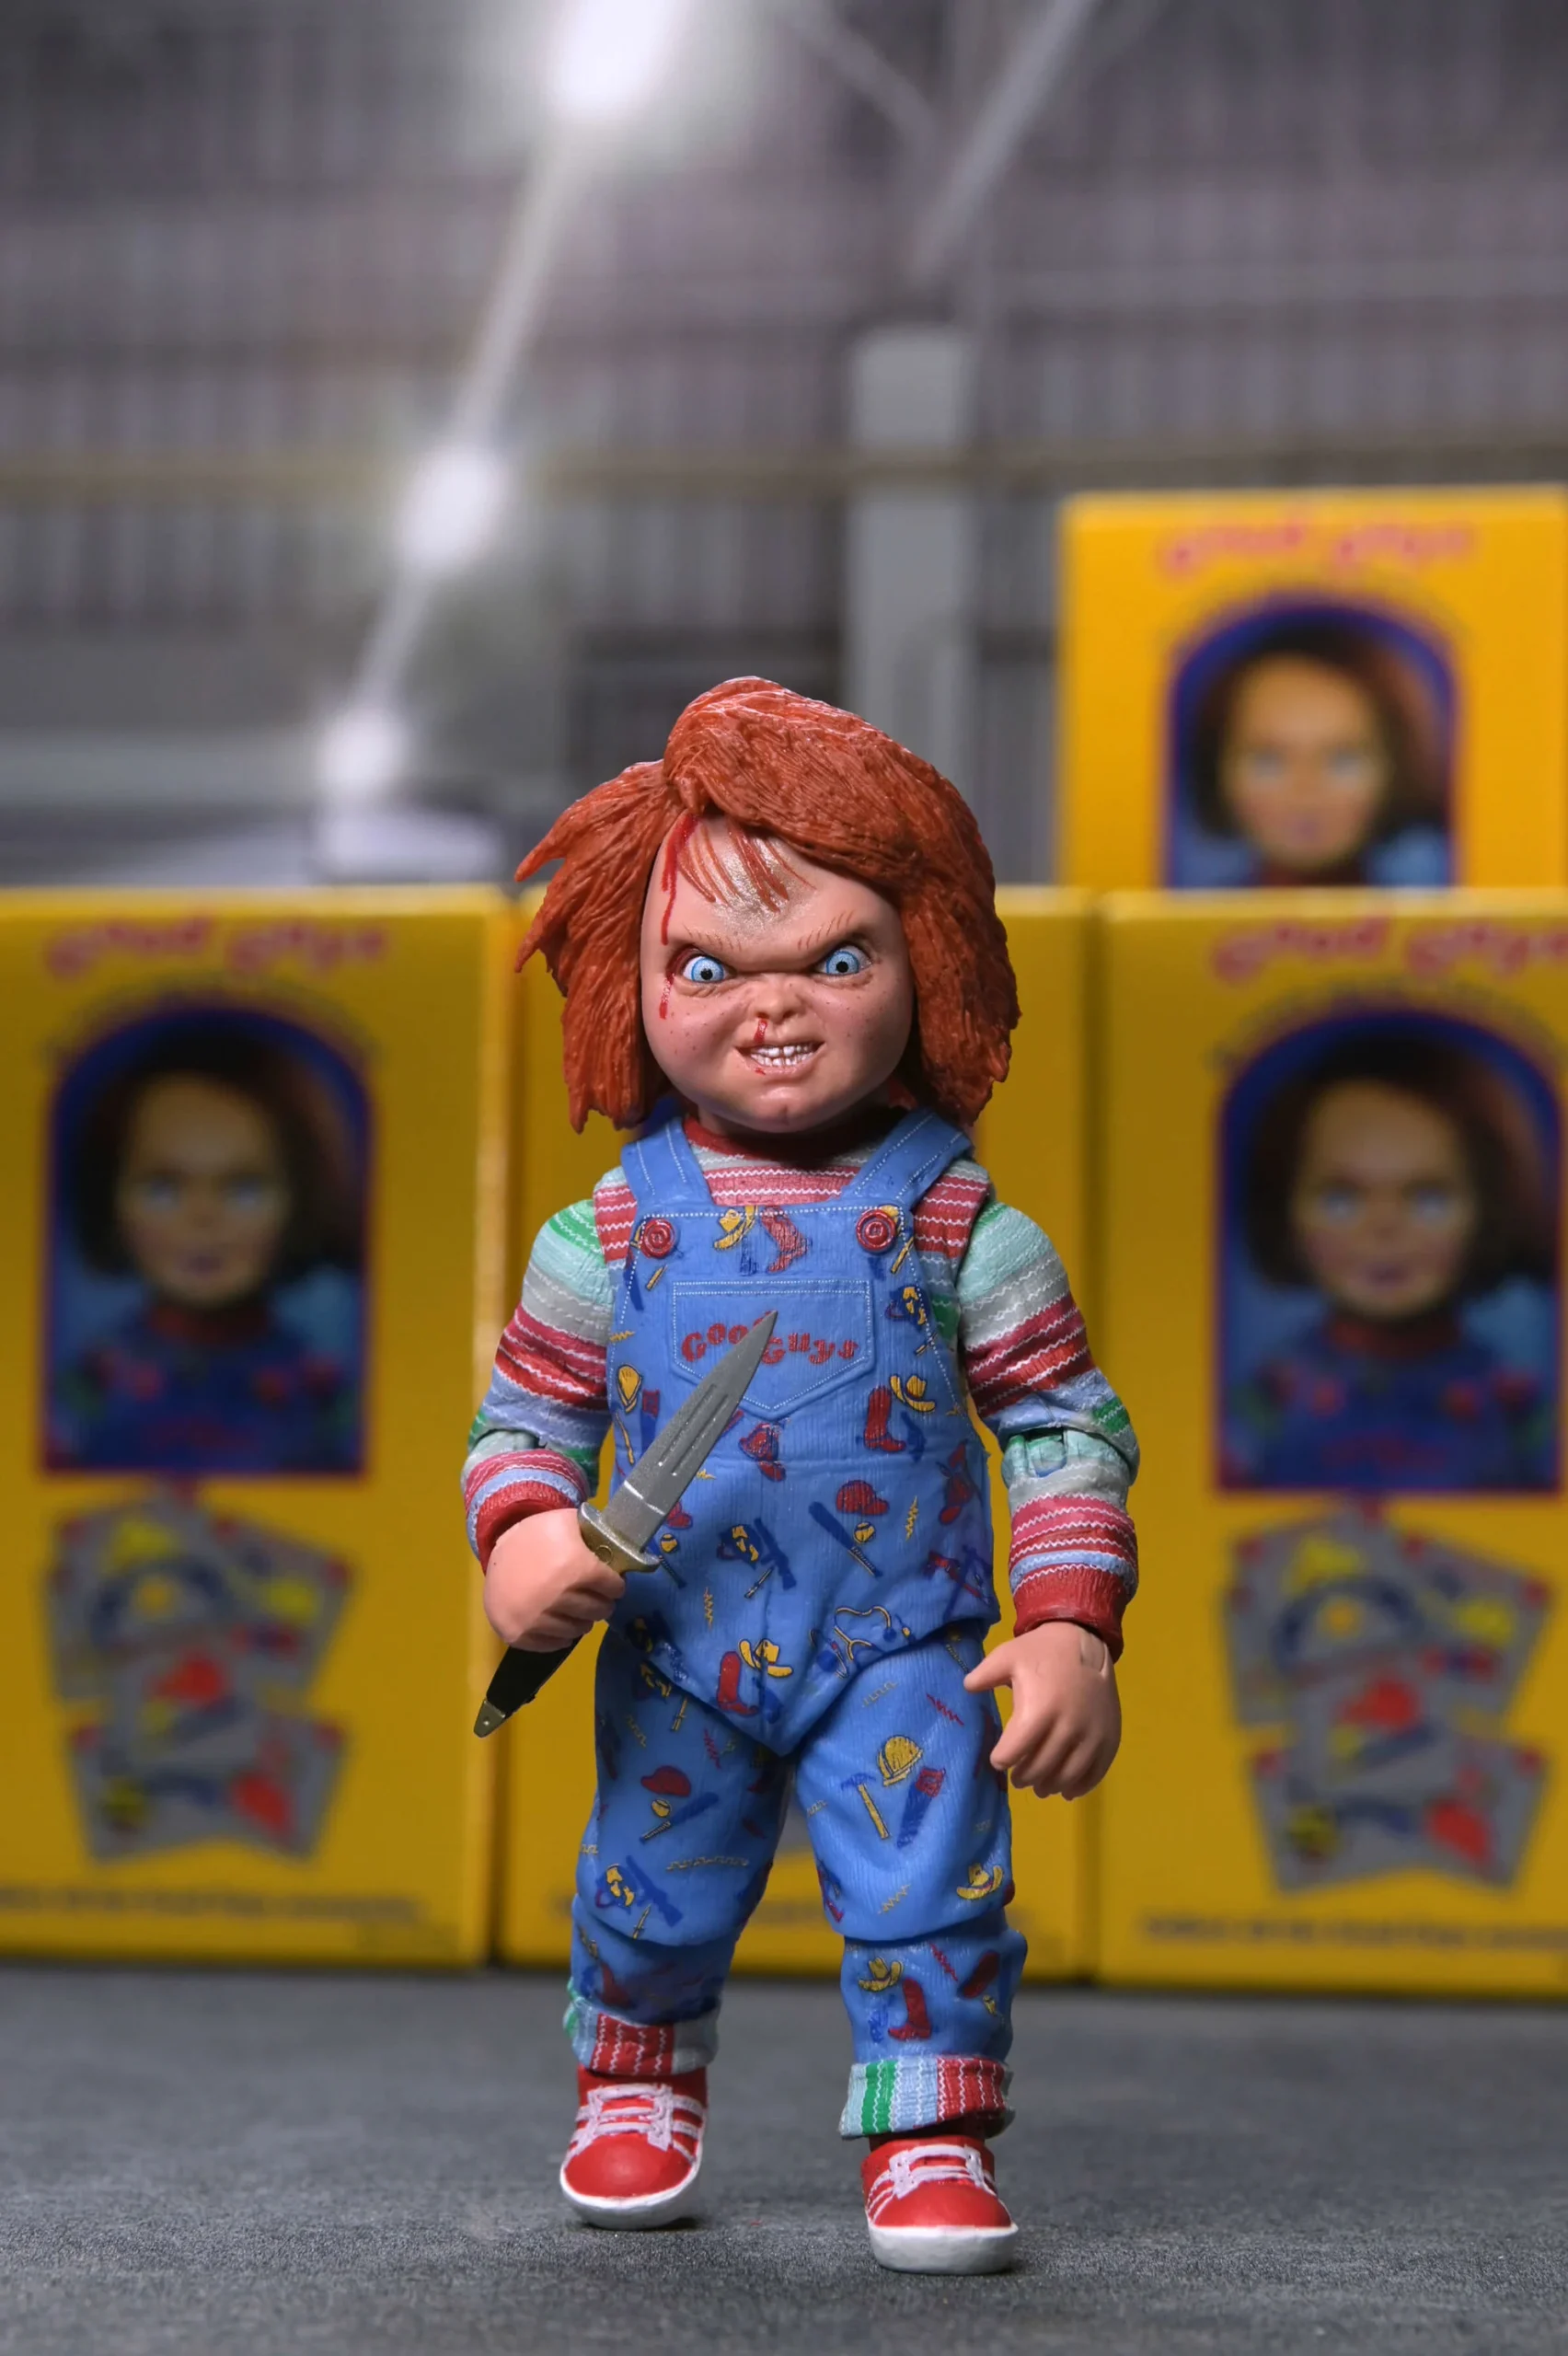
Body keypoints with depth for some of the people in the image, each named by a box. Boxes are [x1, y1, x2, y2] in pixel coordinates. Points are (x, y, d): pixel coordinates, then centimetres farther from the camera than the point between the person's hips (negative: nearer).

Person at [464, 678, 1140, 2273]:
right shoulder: (613, 1228, -3)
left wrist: (1070, 1629, -11)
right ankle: (637, 2092, 41)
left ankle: (930, 2138, 13)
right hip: (675, 1657, 2)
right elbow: (526, 1410, 6)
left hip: (901, 1652, -2)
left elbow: (1070, 1426, -3)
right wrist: (518, 1537, -15)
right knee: (649, 1901, 15)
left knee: (928, 1897, -7)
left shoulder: (958, 1221, -7)